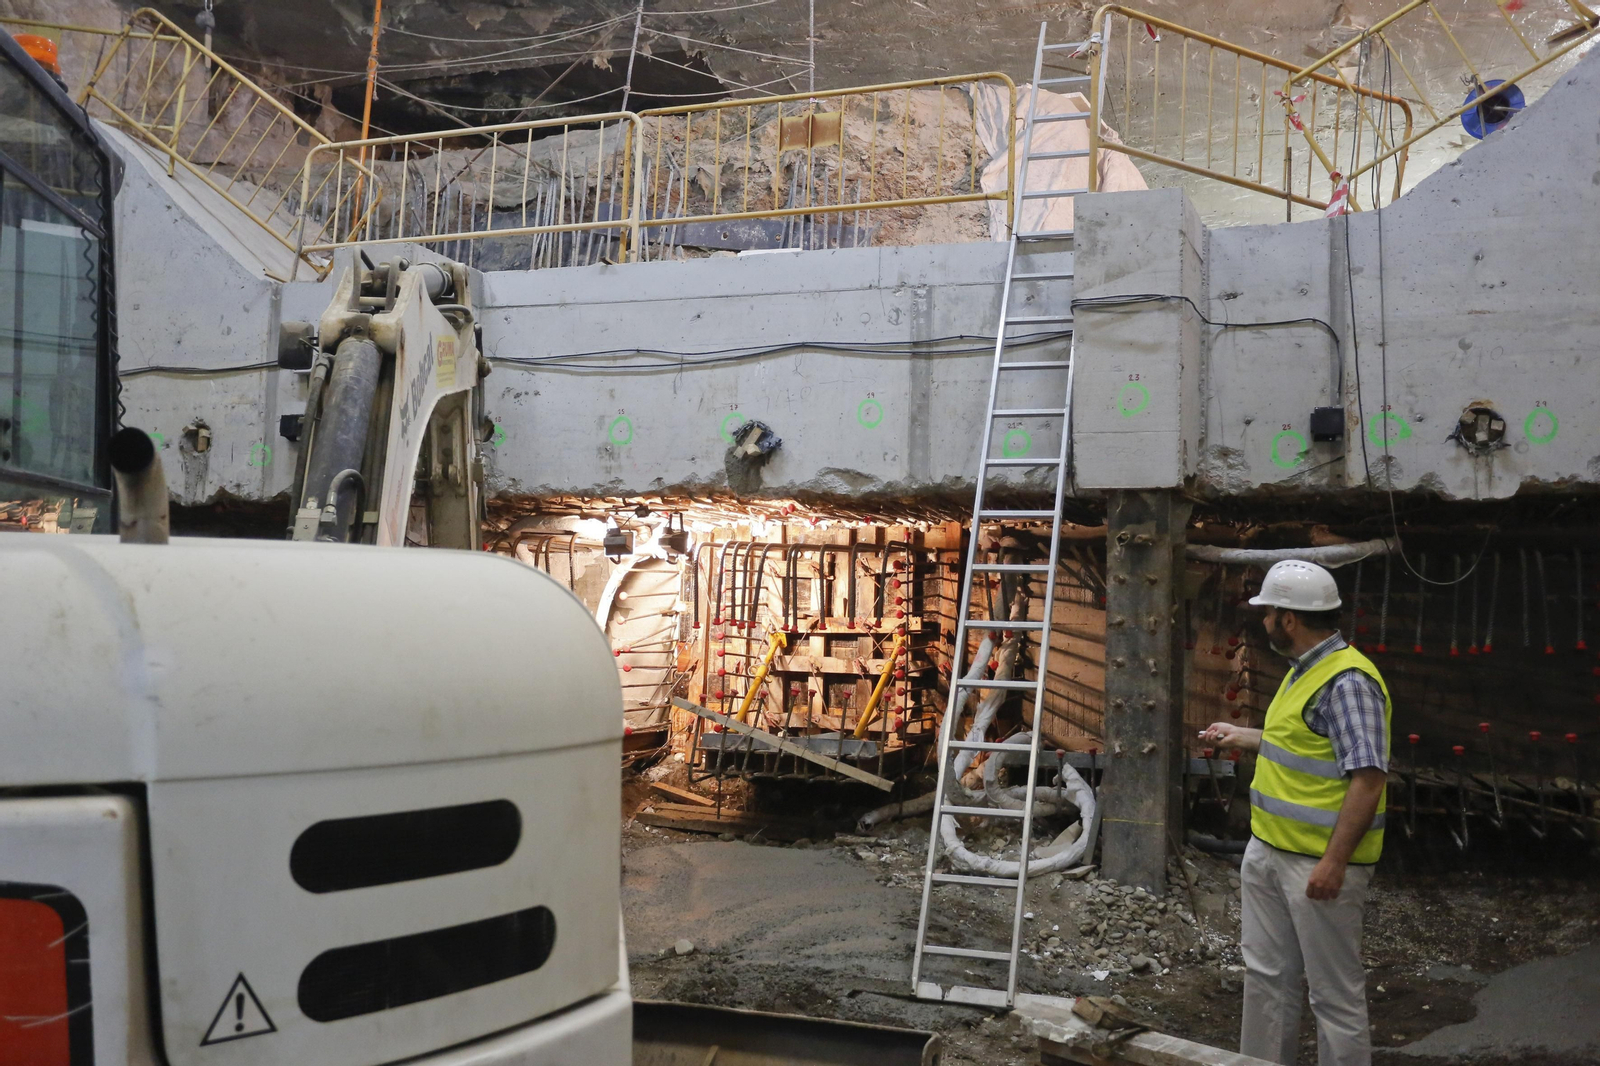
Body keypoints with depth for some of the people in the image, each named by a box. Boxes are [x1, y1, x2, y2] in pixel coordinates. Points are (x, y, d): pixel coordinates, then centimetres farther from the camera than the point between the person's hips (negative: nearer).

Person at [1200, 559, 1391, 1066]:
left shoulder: (1347, 682, -20)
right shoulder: (1304, 671, 12)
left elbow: (1368, 776, -25)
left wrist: (1335, 861, -27)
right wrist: (1241, 737, 37)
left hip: (1318, 864, -10)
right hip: (1268, 851, 10)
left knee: (1334, 988, 1)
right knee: (1266, 973, 18)